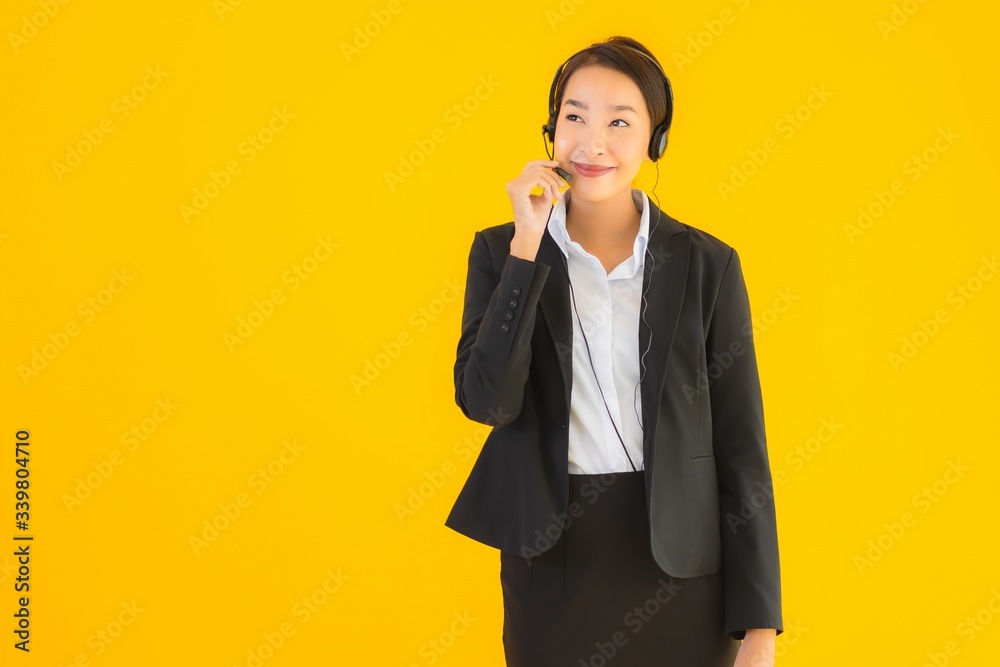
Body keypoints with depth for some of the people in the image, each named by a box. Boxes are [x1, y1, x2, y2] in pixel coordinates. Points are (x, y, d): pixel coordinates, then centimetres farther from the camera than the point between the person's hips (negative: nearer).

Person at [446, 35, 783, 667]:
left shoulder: (706, 263, -1)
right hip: (551, 555, 1)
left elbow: (740, 446, -1)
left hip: (679, 562, 0)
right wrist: (527, 244, -15)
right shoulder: (501, 249, 1)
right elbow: (485, 400, -12)